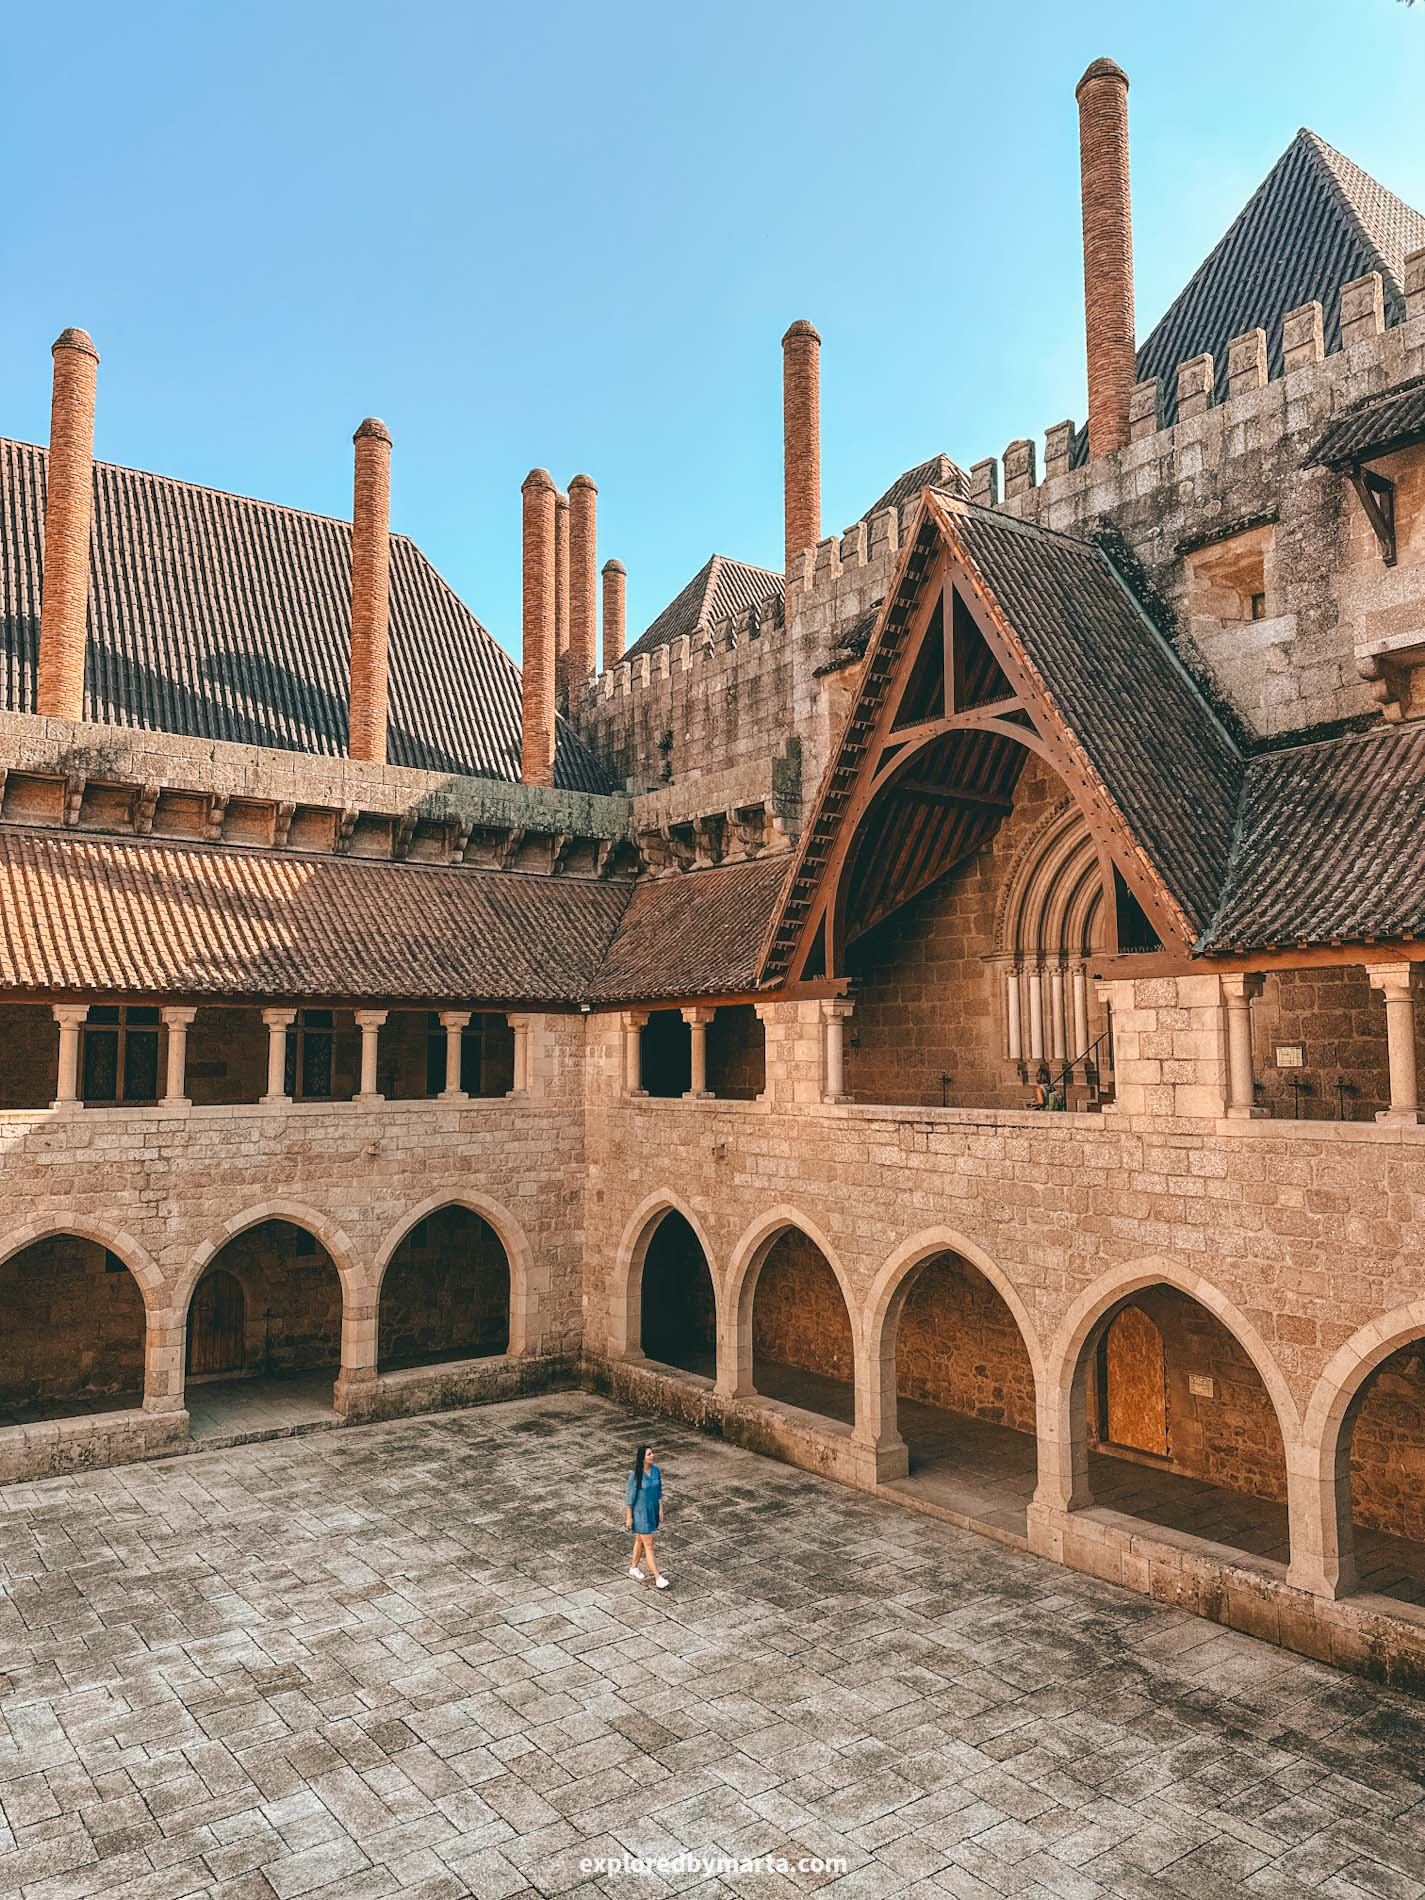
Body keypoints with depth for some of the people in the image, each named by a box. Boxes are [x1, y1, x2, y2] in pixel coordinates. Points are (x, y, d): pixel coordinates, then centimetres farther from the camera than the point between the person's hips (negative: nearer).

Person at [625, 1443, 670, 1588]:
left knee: (640, 1540, 22)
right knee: (649, 1545, -2)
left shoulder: (656, 1469, -8)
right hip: (640, 1511, -6)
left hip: (652, 1509, 6)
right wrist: (628, 1517, -10)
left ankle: (634, 1567, 41)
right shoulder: (634, 1474, -24)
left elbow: (659, 1490, 3)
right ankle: (658, 1577, 4)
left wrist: (660, 1509, 4)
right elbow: (630, 1496, -15)